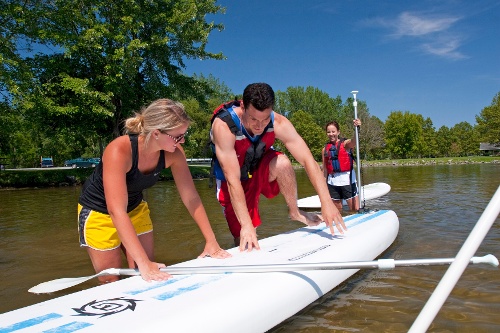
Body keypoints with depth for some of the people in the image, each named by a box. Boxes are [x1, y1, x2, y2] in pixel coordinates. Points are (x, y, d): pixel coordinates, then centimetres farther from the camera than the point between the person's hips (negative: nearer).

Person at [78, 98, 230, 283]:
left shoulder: (173, 152, -21)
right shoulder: (119, 151, -36)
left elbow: (190, 197, -14)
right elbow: (116, 211, -41)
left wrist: (211, 241, -17)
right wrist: (143, 263, -45)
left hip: (135, 208, 5)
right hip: (99, 212, -4)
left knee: (150, 278, 5)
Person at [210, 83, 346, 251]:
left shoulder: (279, 123, -25)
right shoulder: (223, 125, -34)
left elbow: (308, 160, -27)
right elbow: (233, 180, -37)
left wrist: (326, 202, -37)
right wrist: (246, 225, -41)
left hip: (261, 170, 2)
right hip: (232, 181, -2)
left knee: (282, 163, -31)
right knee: (245, 241, -10)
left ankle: (295, 212, -7)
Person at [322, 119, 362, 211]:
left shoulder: (345, 144, -1)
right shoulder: (325, 149, 10)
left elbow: (354, 141, -26)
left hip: (347, 179, -4)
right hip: (332, 182, 4)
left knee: (356, 209, -5)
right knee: (337, 211, 13)